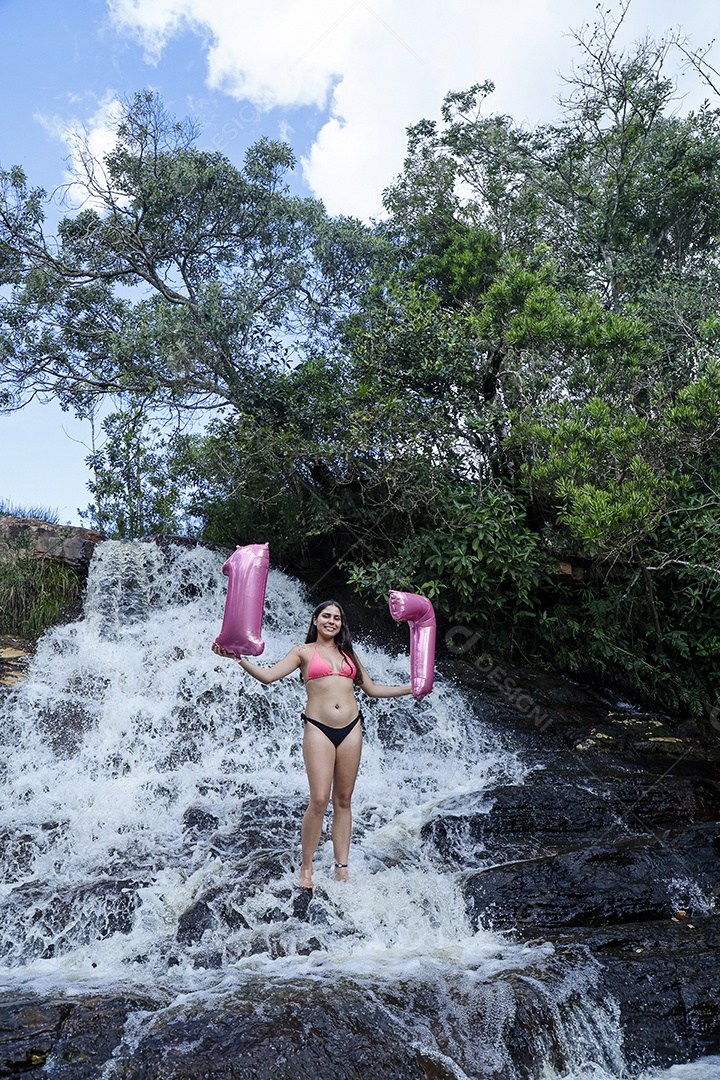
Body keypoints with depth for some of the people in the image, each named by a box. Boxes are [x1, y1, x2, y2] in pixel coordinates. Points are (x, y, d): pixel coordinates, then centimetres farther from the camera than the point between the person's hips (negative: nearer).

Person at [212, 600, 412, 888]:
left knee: (343, 800, 6)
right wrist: (238, 657, -16)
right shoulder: (304, 652, 7)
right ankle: (306, 867, 6)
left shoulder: (348, 653, 18)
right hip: (318, 729, -3)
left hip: (351, 729, 4)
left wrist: (411, 688, 20)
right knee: (319, 800, -10)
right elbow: (267, 675, -4)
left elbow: (372, 689, 23)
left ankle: (341, 868, 13)